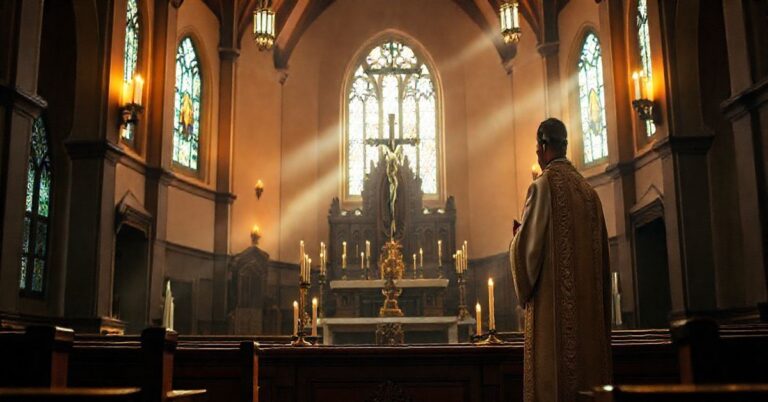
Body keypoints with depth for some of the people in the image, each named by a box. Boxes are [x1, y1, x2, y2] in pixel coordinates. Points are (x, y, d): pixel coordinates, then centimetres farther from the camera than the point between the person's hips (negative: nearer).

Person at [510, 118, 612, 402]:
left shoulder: (543, 186, -9)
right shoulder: (588, 190, 11)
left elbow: (528, 244, -10)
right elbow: (600, 249, 14)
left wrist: (516, 239, 11)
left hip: (552, 301, -7)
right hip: (587, 301, 7)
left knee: (552, 368, -4)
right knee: (586, 356, 9)